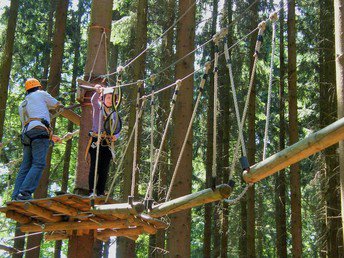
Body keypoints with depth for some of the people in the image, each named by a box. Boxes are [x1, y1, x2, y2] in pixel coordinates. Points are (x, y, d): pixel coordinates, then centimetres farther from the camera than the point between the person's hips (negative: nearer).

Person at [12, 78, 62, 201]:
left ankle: (16, 196, -5)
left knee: (25, 166, 4)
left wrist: (51, 136, 34)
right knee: (38, 164, -14)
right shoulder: (40, 94, 15)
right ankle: (25, 193, -26)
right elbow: (57, 105, 22)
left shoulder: (22, 105, 33)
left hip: (26, 134, 7)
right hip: (40, 132, -7)